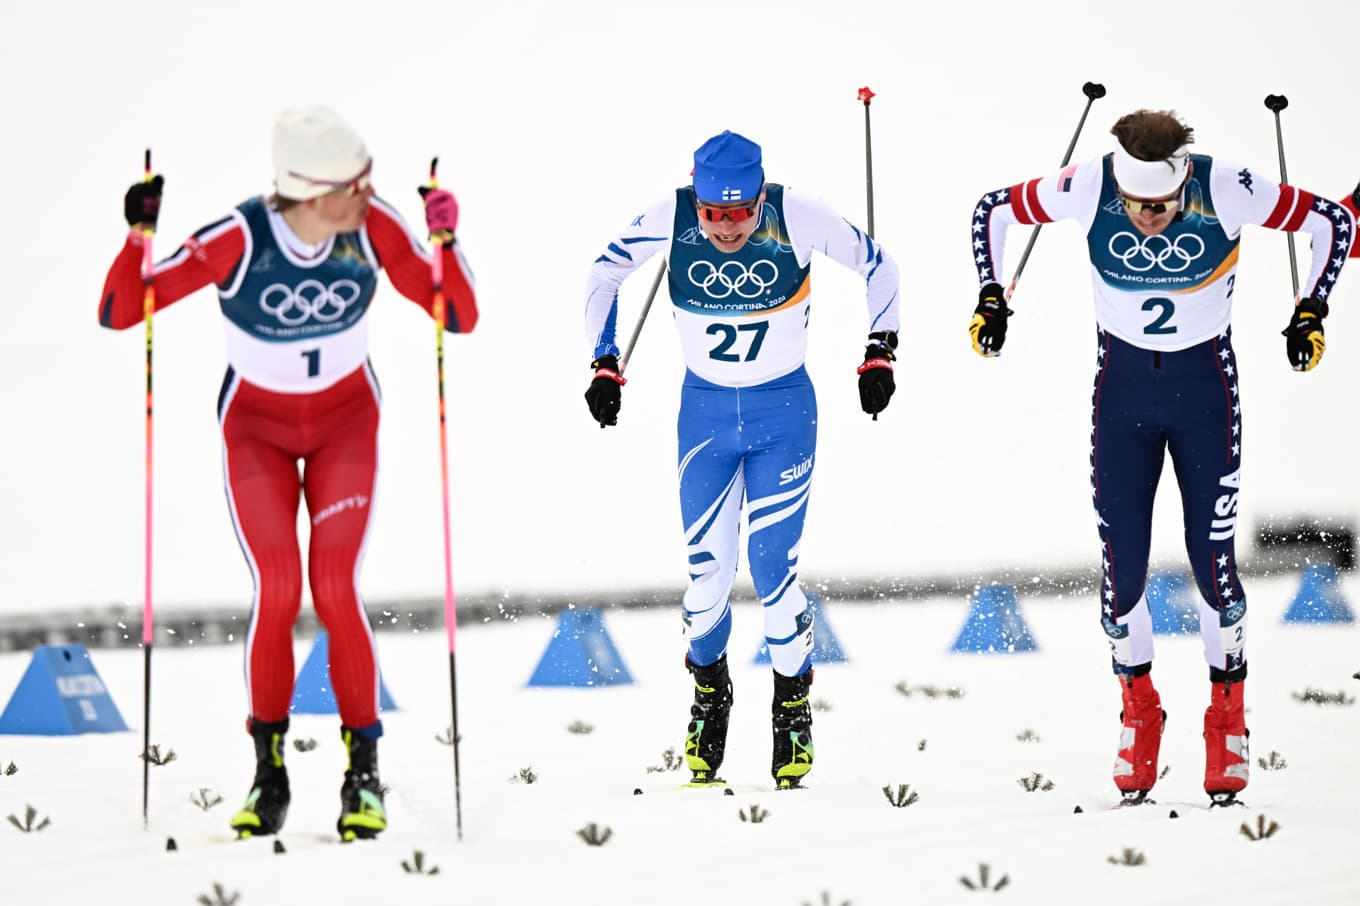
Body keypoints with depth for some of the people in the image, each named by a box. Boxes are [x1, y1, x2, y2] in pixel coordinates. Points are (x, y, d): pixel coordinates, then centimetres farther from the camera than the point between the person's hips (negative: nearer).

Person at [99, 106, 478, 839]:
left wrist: (445, 241, -31)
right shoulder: (237, 240, -26)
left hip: (346, 419, 1)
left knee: (335, 588, -15)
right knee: (277, 589, -16)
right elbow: (118, 314, -21)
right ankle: (269, 768, 2)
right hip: (257, 425, -1)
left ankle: (364, 766, 0)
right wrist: (139, 238, -38)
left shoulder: (374, 227, -20)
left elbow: (459, 318, -15)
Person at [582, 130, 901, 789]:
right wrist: (605, 363, -1)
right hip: (704, 409, 2)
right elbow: (605, 273, 1)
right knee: (707, 574, -4)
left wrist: (880, 351, -3)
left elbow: (876, 265, -2)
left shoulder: (798, 219, -20)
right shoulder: (669, 220, -17)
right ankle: (709, 691, 23)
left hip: (783, 412, -1)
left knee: (772, 571, -8)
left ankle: (794, 704, 14)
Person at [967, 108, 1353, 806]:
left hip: (1205, 381, -1)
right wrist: (992, 298, -5)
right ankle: (1138, 709, 18)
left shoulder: (1226, 190, -22)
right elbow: (991, 212, -2)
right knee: (1121, 559, -2)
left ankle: (1227, 717, 13)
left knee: (1212, 556, -4)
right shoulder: (1087, 188, -19)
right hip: (1122, 379, 1)